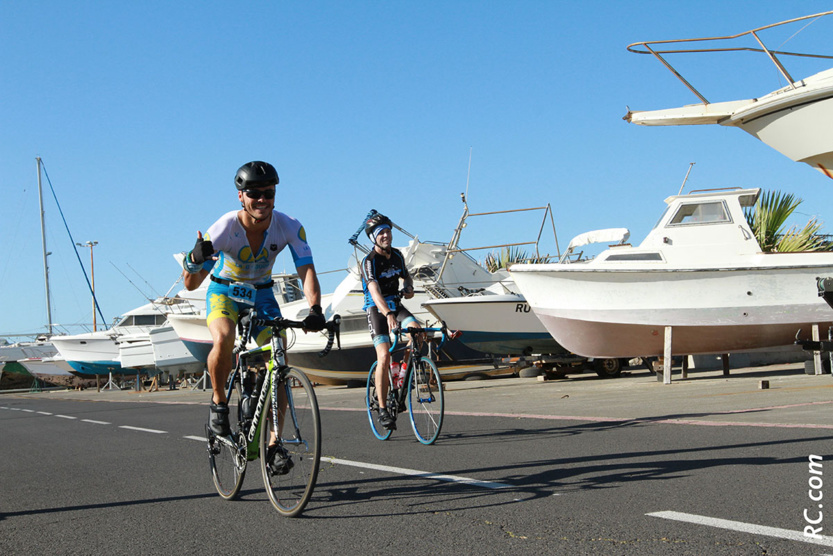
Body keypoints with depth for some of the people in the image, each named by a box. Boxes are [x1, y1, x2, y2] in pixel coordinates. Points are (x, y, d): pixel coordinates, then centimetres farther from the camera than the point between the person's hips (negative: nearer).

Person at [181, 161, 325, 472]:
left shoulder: (289, 227, -23)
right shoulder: (224, 229, -29)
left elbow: (307, 270, -26)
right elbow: (190, 284, -28)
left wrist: (315, 309, -45)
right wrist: (196, 258, -51)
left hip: (261, 294, 3)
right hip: (224, 290, -2)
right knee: (223, 340, -35)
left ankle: (274, 443, 0)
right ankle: (218, 403, -8)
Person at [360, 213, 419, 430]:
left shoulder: (397, 255, 3)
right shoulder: (369, 261, -17)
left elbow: (406, 276, 22)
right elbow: (374, 291, -31)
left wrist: (408, 288, -3)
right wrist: (388, 315, -46)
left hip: (396, 305, 5)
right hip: (376, 309, -5)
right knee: (384, 357, -17)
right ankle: (382, 410, -10)